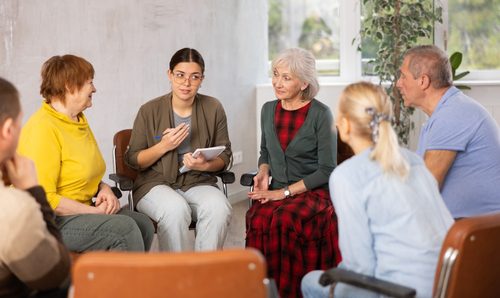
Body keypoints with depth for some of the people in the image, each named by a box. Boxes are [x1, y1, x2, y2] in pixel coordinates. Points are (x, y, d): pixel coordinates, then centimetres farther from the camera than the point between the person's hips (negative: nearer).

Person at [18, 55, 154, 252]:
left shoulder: (79, 120, 13)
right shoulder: (43, 128, -17)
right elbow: (43, 199, -22)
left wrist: (104, 188, 2)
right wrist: (94, 212, -18)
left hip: (81, 210, 9)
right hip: (51, 221, -9)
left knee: (143, 225, -10)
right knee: (124, 228, -25)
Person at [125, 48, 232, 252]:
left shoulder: (213, 109, 5)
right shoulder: (150, 111, 0)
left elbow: (225, 156, 10)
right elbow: (133, 160, 4)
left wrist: (205, 165, -13)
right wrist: (164, 146, -13)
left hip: (199, 183, 2)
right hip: (156, 184, -2)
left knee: (219, 208, -31)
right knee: (175, 210, -36)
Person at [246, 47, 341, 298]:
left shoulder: (321, 114, -7)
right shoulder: (268, 110, 9)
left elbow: (326, 170, -9)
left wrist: (285, 192, -14)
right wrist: (263, 172, 1)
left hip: (314, 193, -4)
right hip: (275, 192, 4)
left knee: (284, 221, -35)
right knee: (258, 220, -30)